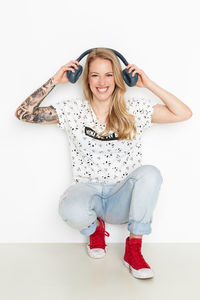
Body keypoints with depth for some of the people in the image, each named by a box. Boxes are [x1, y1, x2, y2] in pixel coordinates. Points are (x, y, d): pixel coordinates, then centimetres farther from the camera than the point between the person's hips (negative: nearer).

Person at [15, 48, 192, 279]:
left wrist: (149, 85, -7)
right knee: (72, 211, -36)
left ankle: (133, 249, -14)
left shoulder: (135, 110, 0)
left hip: (123, 198, 1)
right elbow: (23, 113, -3)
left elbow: (184, 114, -6)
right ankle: (95, 228, 5)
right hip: (87, 191, 0)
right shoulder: (73, 110, 0)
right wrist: (54, 81, -6)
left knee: (150, 173, -32)